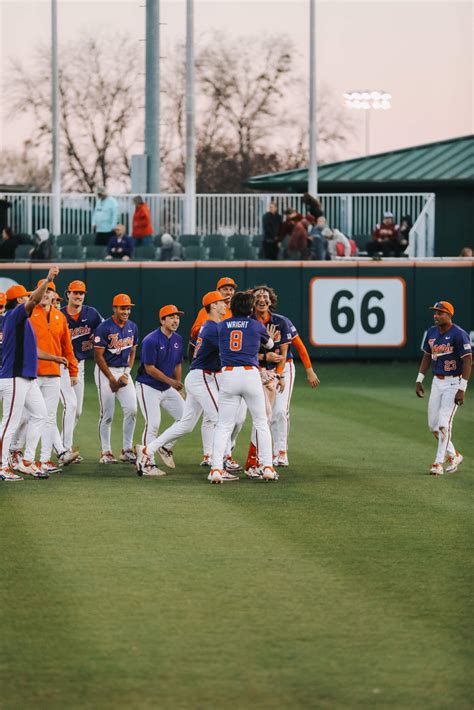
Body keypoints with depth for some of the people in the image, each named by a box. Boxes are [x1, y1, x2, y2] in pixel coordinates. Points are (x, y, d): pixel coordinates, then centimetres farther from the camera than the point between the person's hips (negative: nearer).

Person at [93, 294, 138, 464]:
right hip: (105, 371, -5)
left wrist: (127, 373, 0)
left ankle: (127, 450, 4)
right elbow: (98, 356, -12)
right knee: (107, 414, -4)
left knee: (131, 409, -5)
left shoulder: (132, 327, 6)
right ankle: (105, 452, 6)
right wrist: (112, 379, -13)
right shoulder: (104, 328, -13)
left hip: (124, 371, 5)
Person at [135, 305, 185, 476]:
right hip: (148, 387, -8)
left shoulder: (178, 340, 5)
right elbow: (149, 368, -20)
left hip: (167, 389, 8)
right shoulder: (151, 341, -19)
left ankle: (166, 448, 23)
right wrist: (171, 381, -20)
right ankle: (146, 465, -12)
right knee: (153, 424, -16)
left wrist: (178, 387, 10)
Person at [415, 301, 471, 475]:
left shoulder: (459, 335, -17)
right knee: (433, 425, 8)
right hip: (437, 382, 8)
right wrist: (419, 380, 13)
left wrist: (462, 389, -22)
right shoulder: (432, 332, 6)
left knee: (444, 423, -12)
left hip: (453, 383, -8)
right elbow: (427, 356, 18)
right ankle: (454, 455, 26)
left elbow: (468, 361, -18)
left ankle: (439, 463, -5)